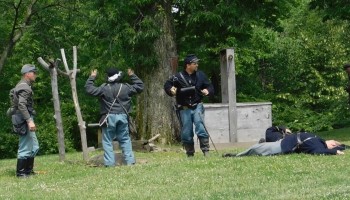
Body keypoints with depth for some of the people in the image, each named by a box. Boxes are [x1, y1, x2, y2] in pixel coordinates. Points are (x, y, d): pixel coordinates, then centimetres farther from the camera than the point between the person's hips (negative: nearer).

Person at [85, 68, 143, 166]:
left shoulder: (104, 88, -6)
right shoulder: (126, 87, 1)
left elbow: (89, 89, 0)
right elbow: (140, 86, 14)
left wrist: (92, 77, 11)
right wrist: (133, 76, 21)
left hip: (109, 117, -2)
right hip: (122, 116, 2)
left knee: (107, 141, 4)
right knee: (125, 140, 12)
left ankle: (110, 162, -3)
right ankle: (129, 161, 8)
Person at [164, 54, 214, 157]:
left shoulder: (200, 75, 3)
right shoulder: (179, 77, -4)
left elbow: (210, 87, 11)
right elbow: (167, 85, 6)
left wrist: (207, 91, -11)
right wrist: (171, 90, -15)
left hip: (197, 106, 0)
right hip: (184, 109, 0)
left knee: (200, 126, -18)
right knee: (186, 133, 5)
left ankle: (206, 151, -13)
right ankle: (190, 154, 17)